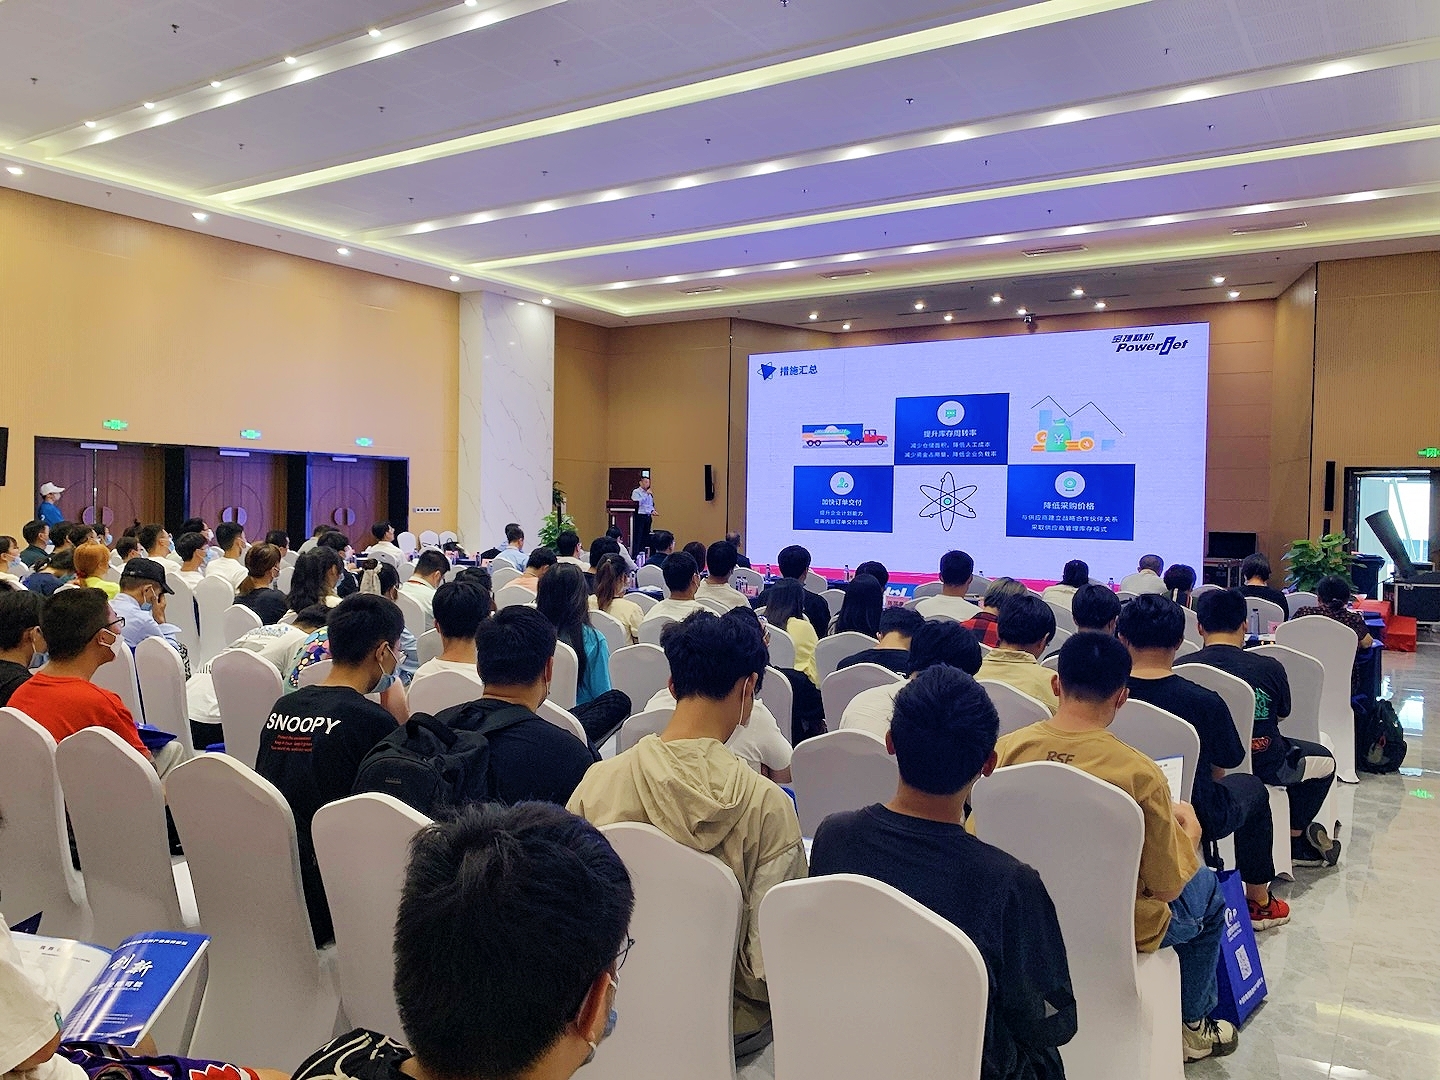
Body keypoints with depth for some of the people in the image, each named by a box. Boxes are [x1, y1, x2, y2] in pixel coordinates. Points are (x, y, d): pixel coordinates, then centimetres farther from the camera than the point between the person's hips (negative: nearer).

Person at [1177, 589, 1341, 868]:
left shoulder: (1179, 668, -15)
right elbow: (1281, 715, 3)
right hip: (1262, 766, -3)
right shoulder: (1269, 668, -17)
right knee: (1324, 761, 27)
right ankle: (1295, 840, 34)